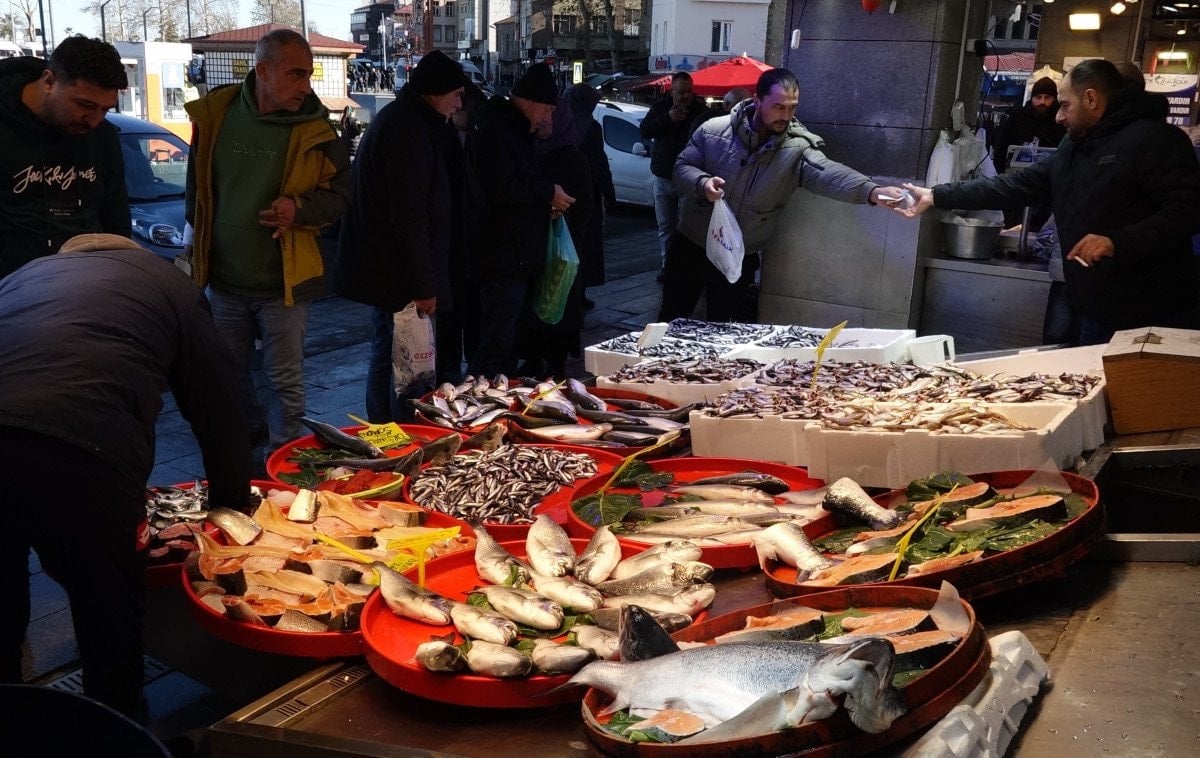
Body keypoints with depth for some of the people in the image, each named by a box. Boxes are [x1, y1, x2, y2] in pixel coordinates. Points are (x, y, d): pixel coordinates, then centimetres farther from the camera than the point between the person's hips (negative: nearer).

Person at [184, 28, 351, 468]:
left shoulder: (315, 131, -10)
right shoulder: (215, 114, -3)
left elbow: (342, 194, -4)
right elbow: (198, 181, 12)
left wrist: (300, 208, -21)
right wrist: (193, 229, 13)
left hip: (283, 281, -3)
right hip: (225, 278, 4)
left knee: (285, 380, 4)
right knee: (230, 374, 18)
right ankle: (250, 447, 39)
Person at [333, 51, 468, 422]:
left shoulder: (398, 118, 16)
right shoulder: (408, 130, -18)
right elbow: (410, 215, -23)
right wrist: (423, 284, -22)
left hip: (383, 268, 11)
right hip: (397, 272, -11)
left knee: (385, 357, 19)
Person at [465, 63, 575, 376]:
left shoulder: (515, 131, 19)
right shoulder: (494, 132, -13)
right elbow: (500, 187, -24)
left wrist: (546, 198, 11)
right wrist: (548, 192, -13)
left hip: (519, 255, 11)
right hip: (501, 258, -10)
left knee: (508, 338, 15)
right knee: (498, 341, -11)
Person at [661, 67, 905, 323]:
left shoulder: (797, 147, -14)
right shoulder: (714, 130, -10)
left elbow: (828, 173, -30)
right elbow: (682, 168, -4)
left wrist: (873, 191, -49)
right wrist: (703, 183, -28)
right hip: (691, 246, 0)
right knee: (672, 319, 13)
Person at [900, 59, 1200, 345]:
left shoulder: (1156, 139, -11)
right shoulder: (1073, 150, 16)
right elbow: (1015, 186, 15)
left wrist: (1117, 242, -30)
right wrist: (936, 196, 11)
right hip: (1096, 314, 8)